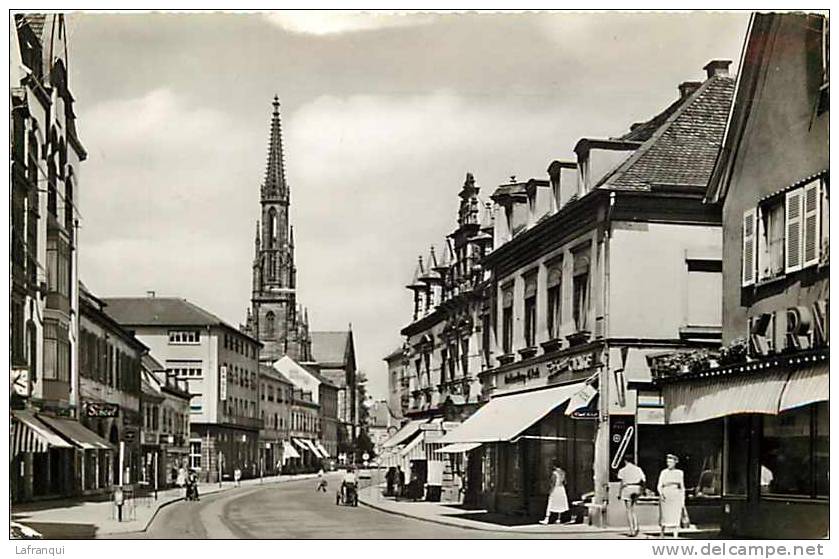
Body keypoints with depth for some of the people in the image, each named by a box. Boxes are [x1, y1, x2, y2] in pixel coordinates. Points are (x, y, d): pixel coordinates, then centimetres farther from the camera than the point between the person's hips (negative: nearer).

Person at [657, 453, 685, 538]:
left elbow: (682, 487, 12)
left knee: (676, 518, -7)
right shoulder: (664, 472, 7)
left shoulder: (679, 473, 9)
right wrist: (661, 494, -16)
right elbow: (659, 486, 3)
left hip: (676, 496, 0)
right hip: (665, 497, 0)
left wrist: (683, 501, 9)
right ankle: (662, 536, 18)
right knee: (664, 518, 1)